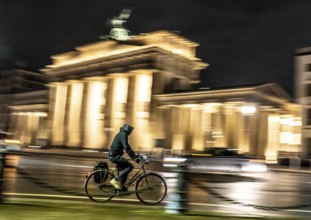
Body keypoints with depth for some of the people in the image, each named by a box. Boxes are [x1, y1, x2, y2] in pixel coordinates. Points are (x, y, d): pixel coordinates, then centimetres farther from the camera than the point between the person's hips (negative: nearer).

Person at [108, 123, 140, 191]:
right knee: (129, 166, -12)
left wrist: (135, 155, 24)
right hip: (115, 156, -10)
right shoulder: (123, 135, -14)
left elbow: (127, 147, 28)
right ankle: (116, 180, -13)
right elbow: (127, 148, -24)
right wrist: (135, 158, -25)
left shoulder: (122, 134, 19)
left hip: (113, 155, 10)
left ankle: (121, 186, 17)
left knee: (124, 170, 15)